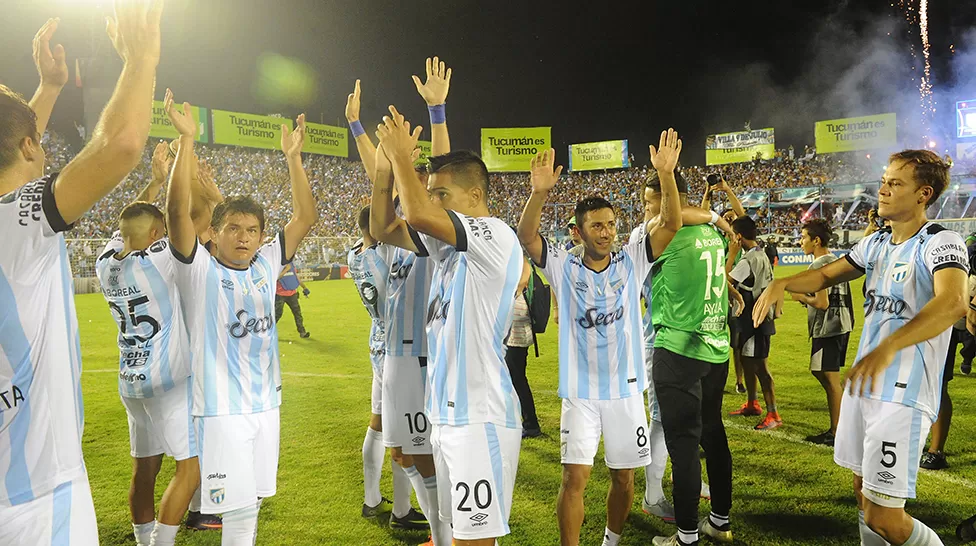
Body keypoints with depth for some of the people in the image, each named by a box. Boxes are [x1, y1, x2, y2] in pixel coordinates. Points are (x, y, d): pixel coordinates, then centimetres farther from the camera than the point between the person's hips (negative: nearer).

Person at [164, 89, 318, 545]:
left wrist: (293, 157, -3)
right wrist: (186, 139, -25)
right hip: (221, 408, -5)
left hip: (265, 402, 5)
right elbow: (177, 211, -22)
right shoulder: (199, 270, -8)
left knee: (250, 505, 16)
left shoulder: (266, 265, 4)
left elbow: (305, 217, 3)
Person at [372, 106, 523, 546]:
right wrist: (384, 167, 3)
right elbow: (385, 229, 17)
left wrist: (400, 153, -12)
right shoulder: (446, 242, 13)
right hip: (447, 412, 9)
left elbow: (417, 214, -27)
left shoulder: (495, 234, -14)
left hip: (480, 417, -9)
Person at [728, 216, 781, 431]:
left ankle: (773, 415, -2)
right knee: (747, 359, 19)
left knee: (760, 366, -6)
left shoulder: (749, 260, -22)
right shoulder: (761, 255, 9)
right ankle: (752, 403, 33)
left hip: (755, 318, -10)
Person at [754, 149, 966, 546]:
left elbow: (952, 302, -32)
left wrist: (888, 347, -47)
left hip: (904, 396, -8)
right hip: (863, 383, 8)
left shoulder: (942, 242, -14)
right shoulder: (876, 243, 11)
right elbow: (827, 275, 19)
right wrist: (782, 283, -3)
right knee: (863, 490, 18)